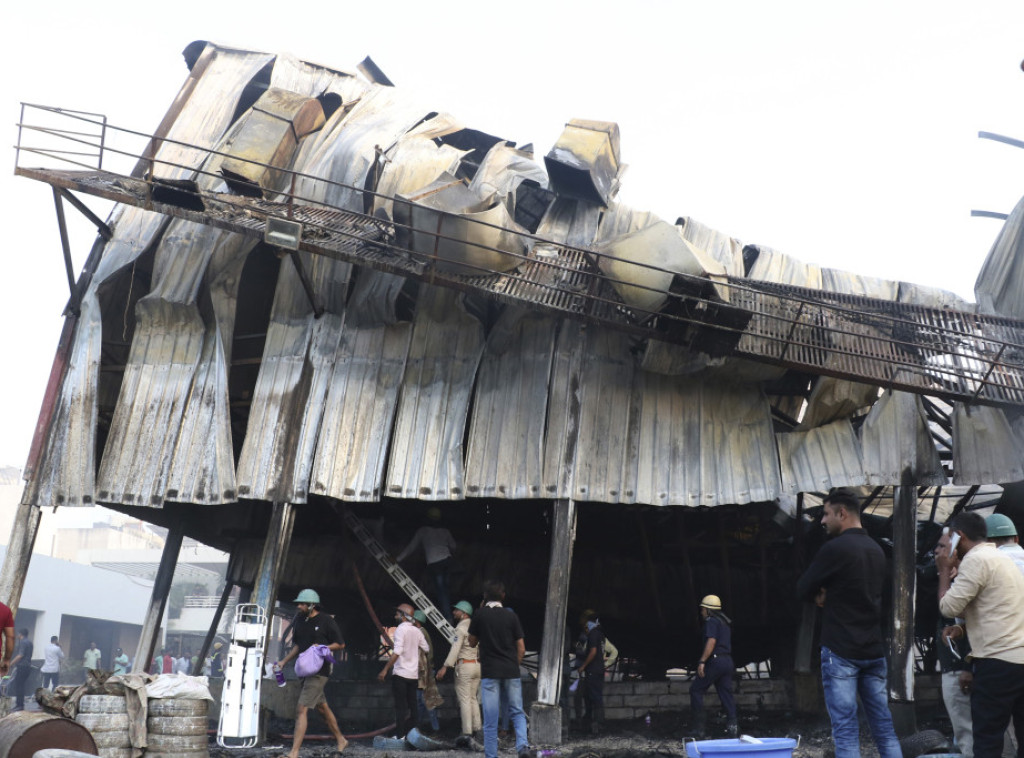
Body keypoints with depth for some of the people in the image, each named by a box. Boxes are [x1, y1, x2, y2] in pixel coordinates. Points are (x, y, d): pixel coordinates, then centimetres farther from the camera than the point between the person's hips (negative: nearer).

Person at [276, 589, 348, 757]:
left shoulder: (327, 621, -10)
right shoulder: (299, 620, 8)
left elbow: (340, 644, -3)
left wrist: (321, 647, -17)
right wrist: (284, 661, 9)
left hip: (318, 672, -7)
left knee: (301, 710, -13)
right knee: (322, 707, 17)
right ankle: (340, 740, 32)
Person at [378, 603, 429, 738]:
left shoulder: (401, 629, -11)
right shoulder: (417, 631, 8)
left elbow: (397, 652, -20)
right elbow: (426, 648, 14)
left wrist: (385, 670, -20)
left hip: (400, 673, -6)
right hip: (414, 675, 6)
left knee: (400, 706, -4)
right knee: (411, 706, 10)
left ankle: (401, 736, -6)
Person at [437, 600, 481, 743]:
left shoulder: (461, 627, -10)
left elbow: (455, 648, -18)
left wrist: (445, 667, -20)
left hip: (464, 666, -7)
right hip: (477, 665, 7)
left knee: (464, 700, -4)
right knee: (473, 698, 16)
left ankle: (467, 733, -6)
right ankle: (477, 728, 14)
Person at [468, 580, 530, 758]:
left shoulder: (480, 614, -2)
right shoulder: (511, 616, 3)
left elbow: (472, 642, 10)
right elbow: (521, 648, 4)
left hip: (489, 673, -1)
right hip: (511, 672, 2)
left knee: (490, 721, 3)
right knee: (517, 712, 12)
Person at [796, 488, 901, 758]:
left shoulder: (834, 548, -13)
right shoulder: (876, 549, 11)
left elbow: (803, 589, -6)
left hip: (840, 651, -7)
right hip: (874, 650, 7)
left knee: (845, 730, -4)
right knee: (884, 728, 9)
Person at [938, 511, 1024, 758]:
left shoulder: (976, 559, -11)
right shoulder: (1002, 557, 19)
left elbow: (948, 607, -14)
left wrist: (946, 570, 0)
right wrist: (962, 628, 13)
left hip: (998, 660, -9)